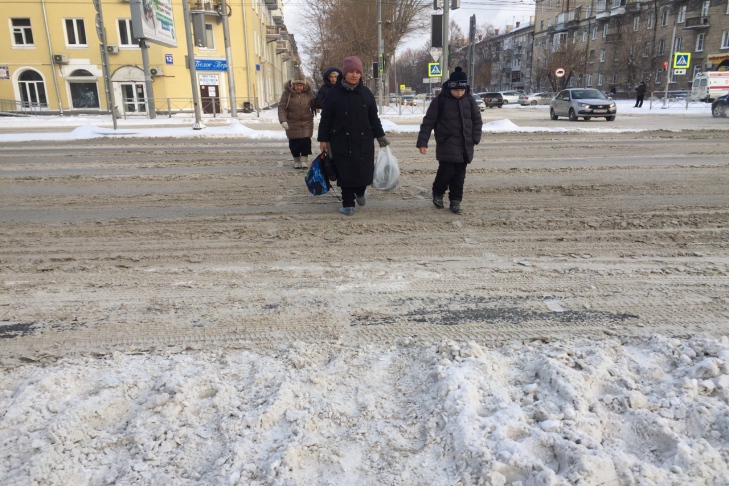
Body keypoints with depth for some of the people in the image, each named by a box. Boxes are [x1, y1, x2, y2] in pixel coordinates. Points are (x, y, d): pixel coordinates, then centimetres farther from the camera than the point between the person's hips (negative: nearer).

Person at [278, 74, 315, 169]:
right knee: (294, 142, 2)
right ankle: (296, 160, 20)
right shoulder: (287, 93, -7)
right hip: (292, 123, -1)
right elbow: (281, 107, -9)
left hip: (307, 122, 2)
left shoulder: (308, 93, 0)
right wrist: (283, 120, -20)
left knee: (306, 141, -4)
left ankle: (304, 160, 9)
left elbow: (315, 103, 11)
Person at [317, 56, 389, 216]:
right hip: (341, 141, -2)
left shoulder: (366, 93, 4)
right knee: (345, 173, 2)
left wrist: (380, 136, 10)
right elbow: (325, 118, 0)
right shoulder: (334, 93, -3)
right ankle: (348, 204, 17)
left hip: (364, 140, 2)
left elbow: (373, 118, 12)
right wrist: (323, 139, -1)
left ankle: (360, 192, 34)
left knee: (365, 171, 1)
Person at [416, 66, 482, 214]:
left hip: (465, 145, 4)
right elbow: (428, 122, -6)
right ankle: (437, 193, 19)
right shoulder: (440, 100, -7)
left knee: (459, 174, 6)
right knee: (446, 171, -9)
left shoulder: (469, 100, 4)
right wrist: (422, 141, -10)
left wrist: (475, 138, -2)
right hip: (447, 144, -4)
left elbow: (477, 121, 12)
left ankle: (455, 201, 17)